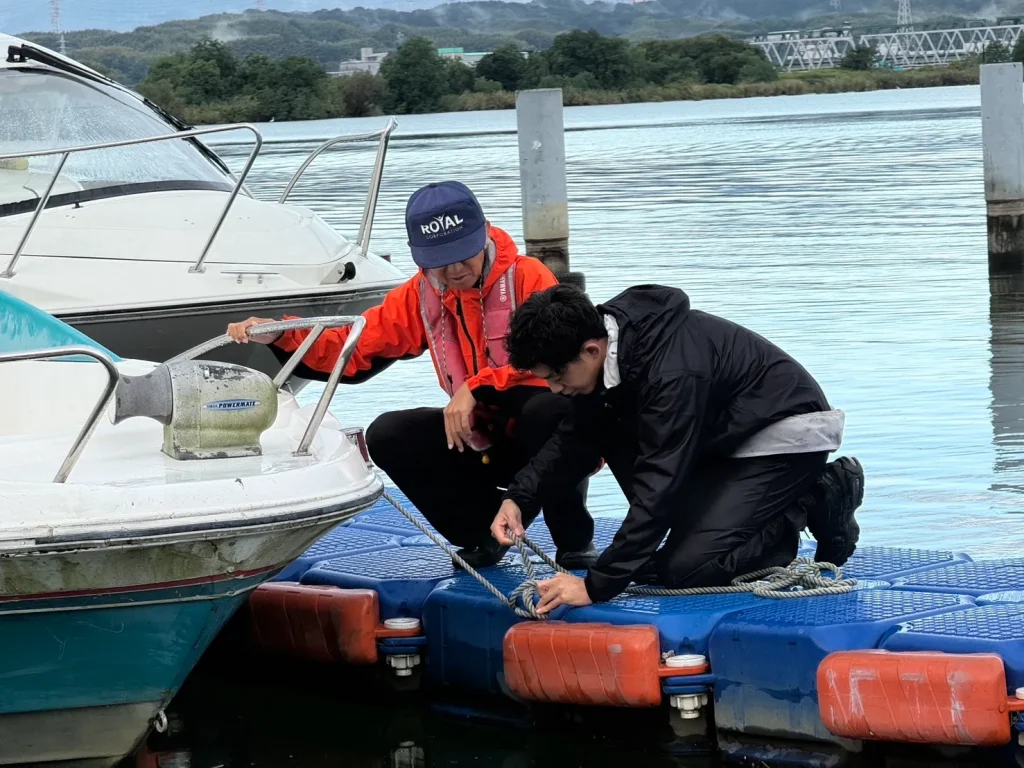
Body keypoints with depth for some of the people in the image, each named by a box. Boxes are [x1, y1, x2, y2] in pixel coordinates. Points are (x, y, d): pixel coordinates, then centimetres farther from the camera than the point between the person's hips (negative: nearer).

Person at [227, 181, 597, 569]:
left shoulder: (527, 277, -14)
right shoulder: (421, 296, 2)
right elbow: (354, 347, -1)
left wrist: (477, 387, -32)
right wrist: (279, 335, -15)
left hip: (550, 431, -5)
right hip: (484, 442, 5)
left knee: (548, 409, -40)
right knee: (388, 437, -14)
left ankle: (576, 541, -14)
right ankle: (487, 531, 5)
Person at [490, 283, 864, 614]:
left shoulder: (671, 372, -35)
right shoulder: (609, 340, -8)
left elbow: (659, 483, -36)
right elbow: (575, 439, 4)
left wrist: (597, 585, -37)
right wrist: (519, 498, -13)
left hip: (787, 435, -9)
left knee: (687, 569, -18)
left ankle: (818, 502, -2)